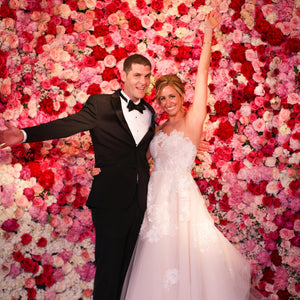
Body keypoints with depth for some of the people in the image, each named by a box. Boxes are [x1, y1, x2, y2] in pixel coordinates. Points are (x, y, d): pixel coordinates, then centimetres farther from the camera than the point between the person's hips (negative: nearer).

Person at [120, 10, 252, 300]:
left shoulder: (193, 120, -2)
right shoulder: (158, 129, 13)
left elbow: (202, 73, -6)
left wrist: (208, 34, -7)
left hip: (181, 194, -5)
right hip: (156, 195, 6)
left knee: (183, 257, -1)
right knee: (157, 263, 10)